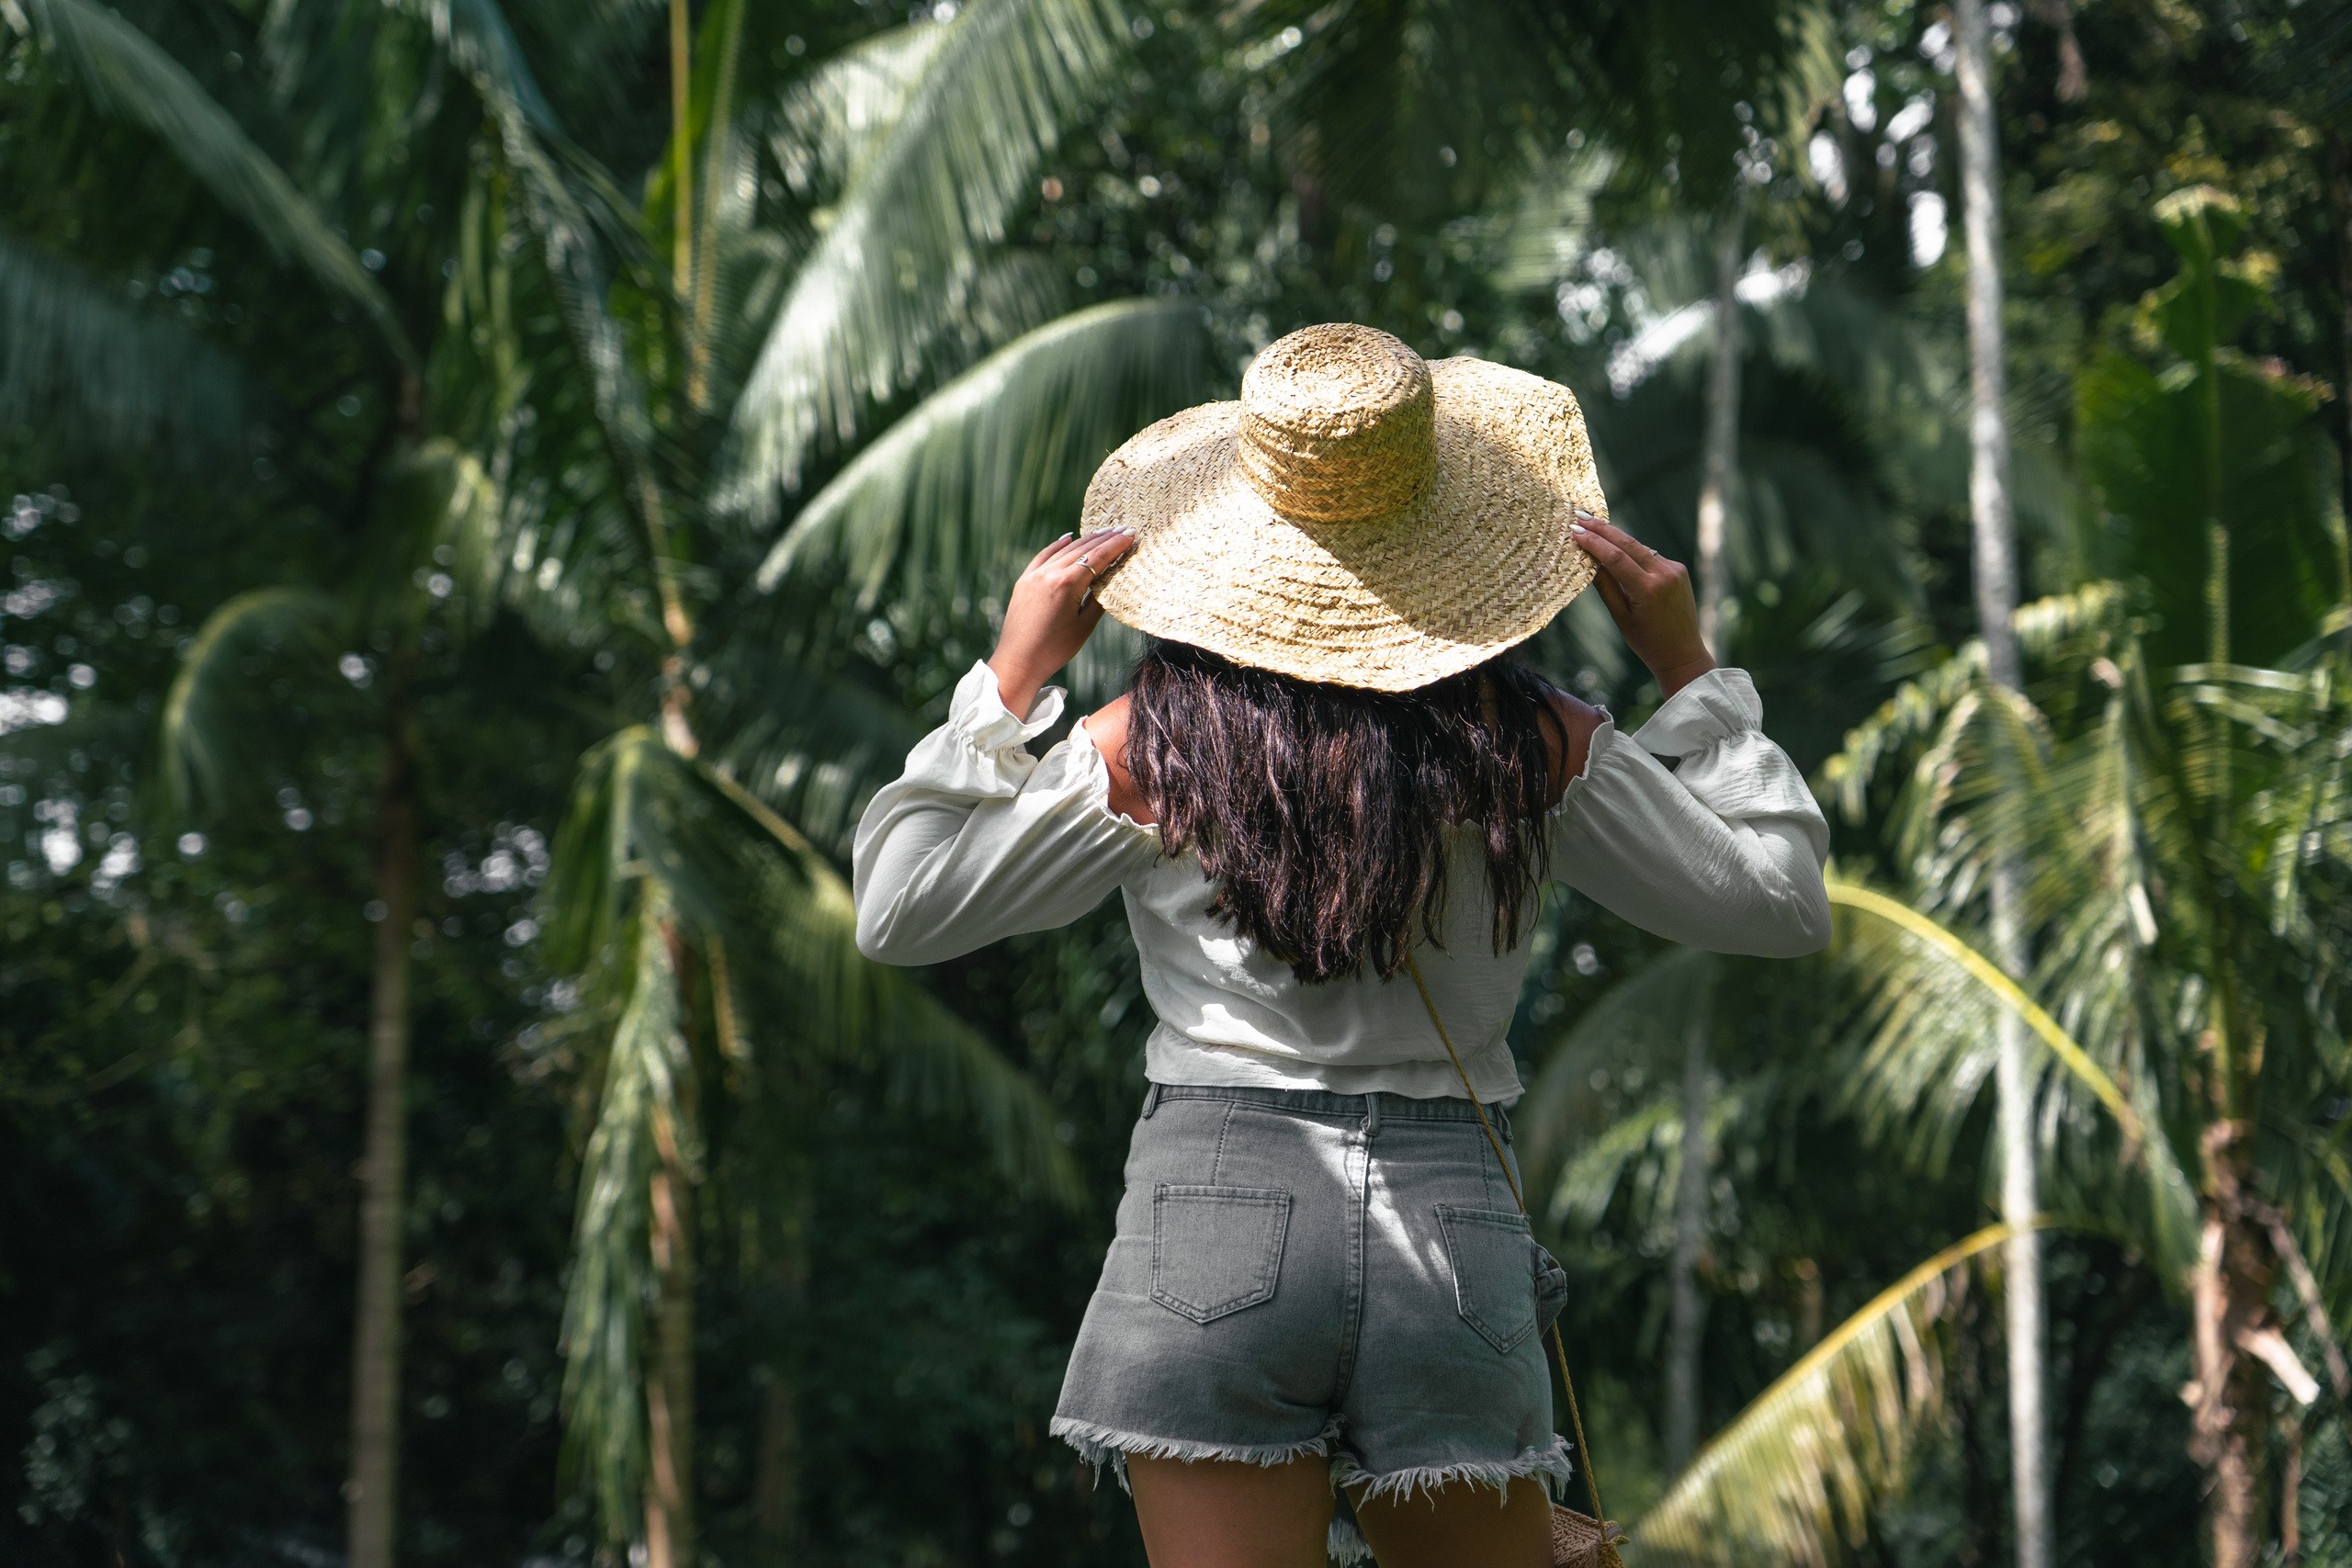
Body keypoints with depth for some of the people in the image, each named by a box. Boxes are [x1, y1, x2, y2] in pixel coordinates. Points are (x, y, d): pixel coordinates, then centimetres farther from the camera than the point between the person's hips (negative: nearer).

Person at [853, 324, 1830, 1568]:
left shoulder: (1154, 742, -3)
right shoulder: (1533, 745, 0)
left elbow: (898, 913, 5)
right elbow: (1779, 901, 10)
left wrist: (1012, 676, 7)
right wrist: (1689, 672, 15)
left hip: (1215, 1203, -1)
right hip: (1456, 1237, 2)